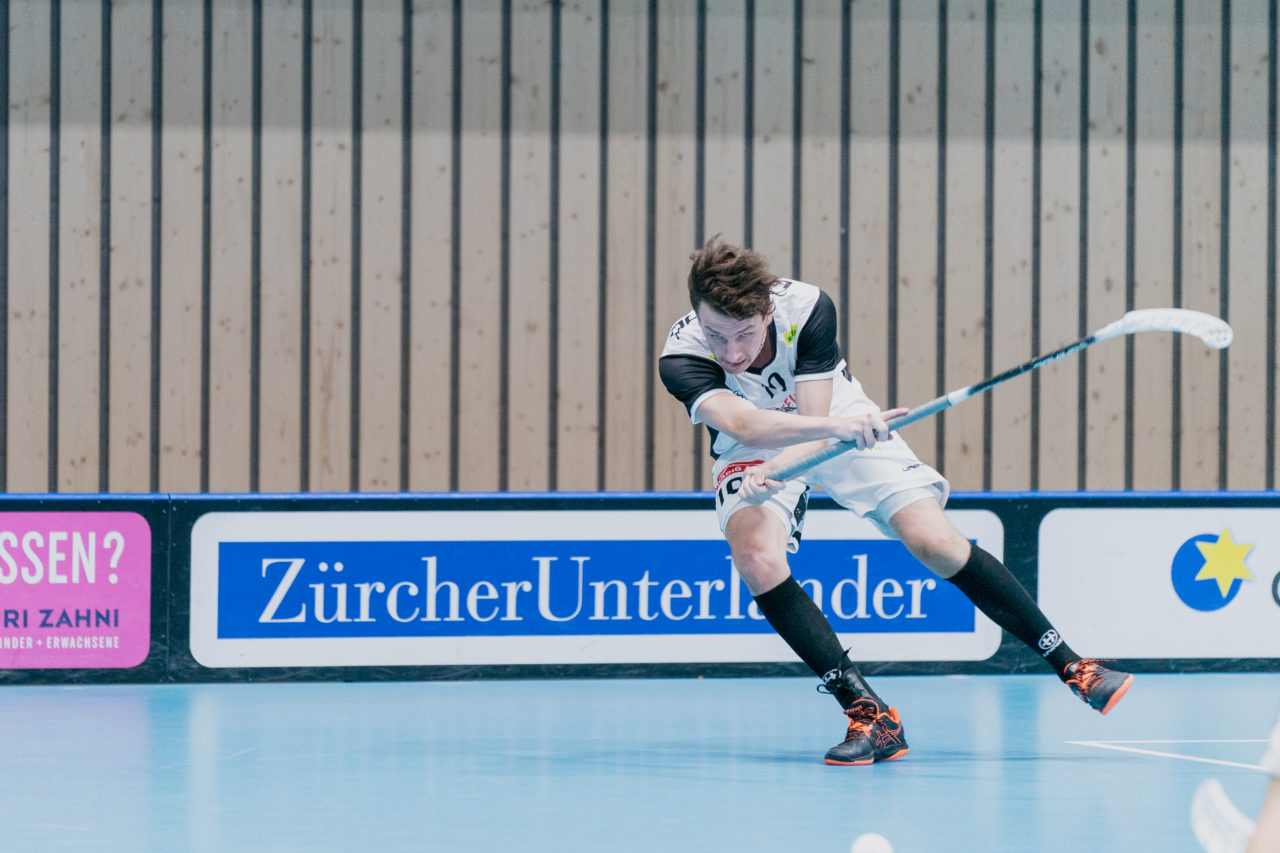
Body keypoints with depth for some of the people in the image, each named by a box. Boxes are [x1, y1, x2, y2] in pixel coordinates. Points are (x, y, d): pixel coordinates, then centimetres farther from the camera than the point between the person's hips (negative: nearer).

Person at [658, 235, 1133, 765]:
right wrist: (837, 427, -62)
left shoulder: (807, 309, -28)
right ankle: (869, 715, -23)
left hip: (843, 428, 0)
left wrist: (774, 470, -48)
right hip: (750, 455, 0)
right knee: (755, 558, -30)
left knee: (933, 540, -16)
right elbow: (744, 425, -47)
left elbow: (817, 422, -28)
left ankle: (1070, 666, -3)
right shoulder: (681, 358, -31)